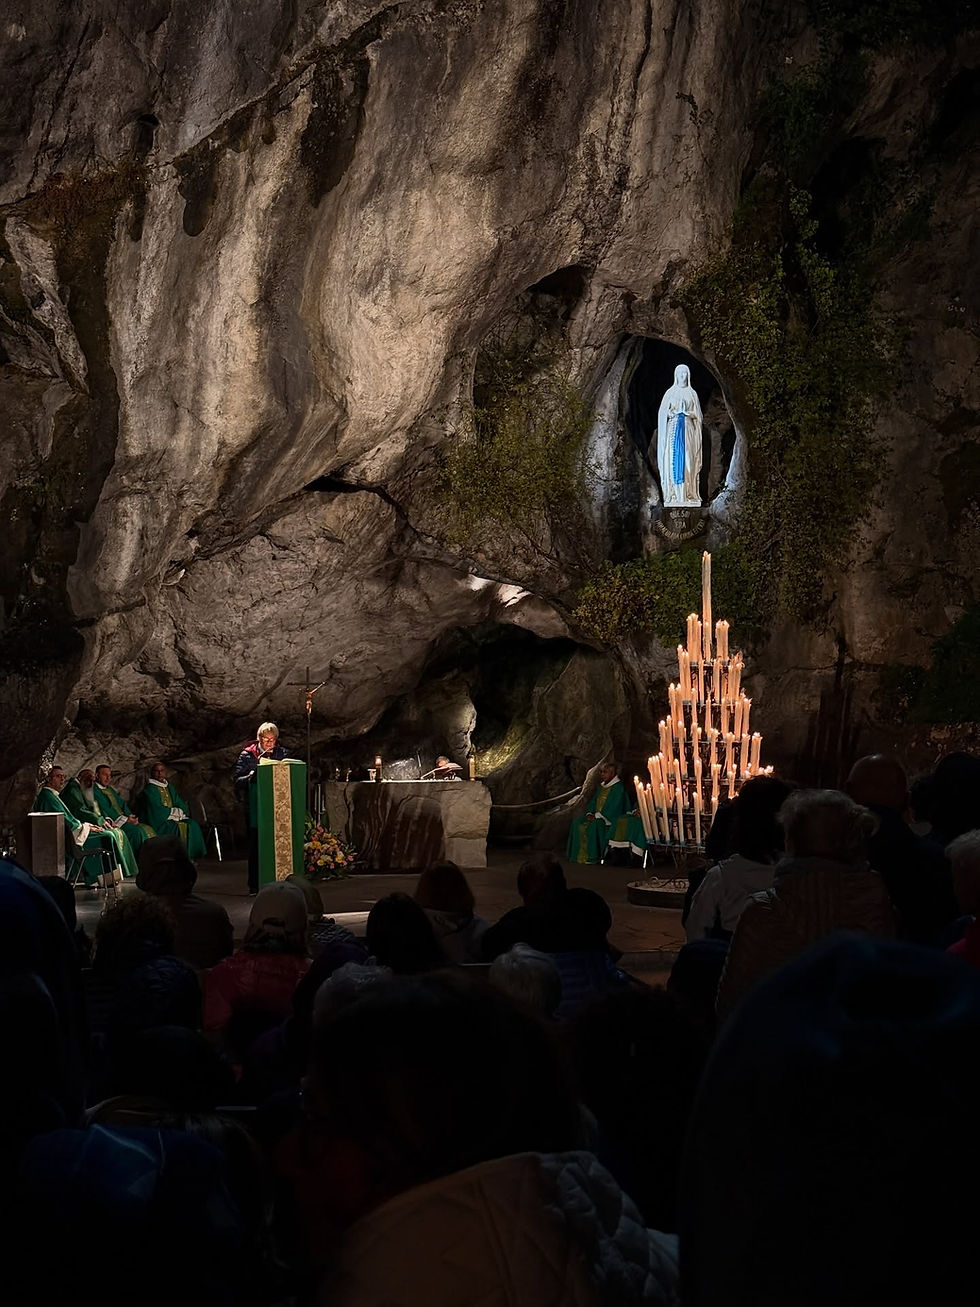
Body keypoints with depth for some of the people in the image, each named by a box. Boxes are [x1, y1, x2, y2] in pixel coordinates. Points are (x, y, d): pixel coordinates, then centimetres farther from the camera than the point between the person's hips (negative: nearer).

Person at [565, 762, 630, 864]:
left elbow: (614, 807, -18)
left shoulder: (618, 787, -10)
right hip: (597, 816, 9)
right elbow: (594, 801, 19)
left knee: (594, 826, -35)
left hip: (610, 819, -9)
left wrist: (597, 815, -19)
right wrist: (590, 813, -2)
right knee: (578, 824, -12)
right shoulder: (602, 786, 18)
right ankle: (581, 855, -16)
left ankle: (593, 856, -28)